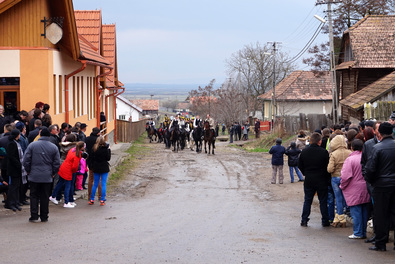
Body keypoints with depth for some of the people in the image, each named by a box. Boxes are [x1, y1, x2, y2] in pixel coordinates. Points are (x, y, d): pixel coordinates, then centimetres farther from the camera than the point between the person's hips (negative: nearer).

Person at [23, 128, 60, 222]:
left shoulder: (32, 145, -3)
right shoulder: (54, 147, 1)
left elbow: (26, 160, -3)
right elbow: (57, 163, 2)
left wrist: (28, 171, 10)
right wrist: (52, 173, 16)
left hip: (34, 176, -1)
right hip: (47, 177, 1)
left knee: (34, 196, 7)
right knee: (45, 197, 8)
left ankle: (34, 216, 1)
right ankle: (44, 217, 12)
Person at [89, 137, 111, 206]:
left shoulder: (94, 149, -3)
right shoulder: (105, 149, -13)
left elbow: (92, 158, 1)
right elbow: (108, 158, -7)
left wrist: (92, 166, 13)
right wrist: (109, 150, -1)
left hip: (96, 169, 3)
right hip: (104, 168, -3)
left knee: (95, 184, 13)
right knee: (103, 184, 2)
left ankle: (92, 200, 14)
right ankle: (102, 200, 0)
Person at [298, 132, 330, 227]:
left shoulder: (304, 152, -2)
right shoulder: (324, 152, -12)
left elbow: (300, 165, 5)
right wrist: (328, 179, 5)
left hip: (308, 180, 3)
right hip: (321, 180, -2)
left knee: (307, 200, 11)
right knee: (323, 201, 8)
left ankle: (304, 220, 9)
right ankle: (325, 221, 12)